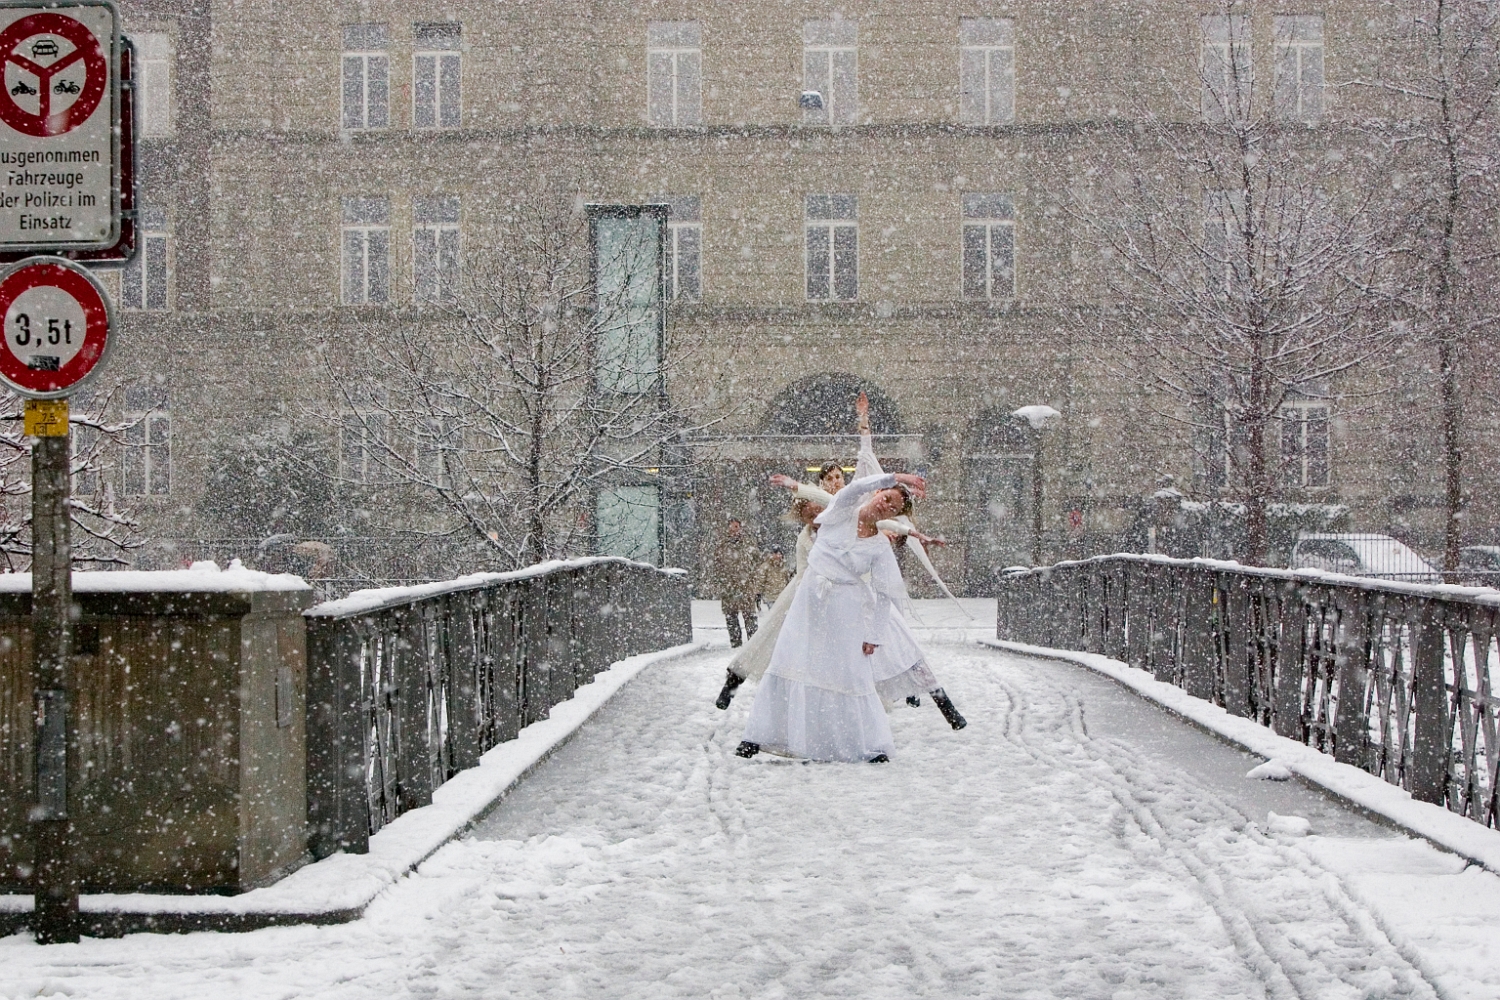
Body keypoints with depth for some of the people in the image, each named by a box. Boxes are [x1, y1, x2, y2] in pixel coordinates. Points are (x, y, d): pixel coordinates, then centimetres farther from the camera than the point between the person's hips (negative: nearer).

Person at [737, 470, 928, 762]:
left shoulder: (881, 547, -2)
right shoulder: (842, 514, -1)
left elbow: (884, 595, -1)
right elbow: (855, 489, -22)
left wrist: (874, 635, -7)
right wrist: (895, 478, -31)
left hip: (846, 612, -1)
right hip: (811, 599, 2)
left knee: (851, 675, -3)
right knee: (789, 664, 3)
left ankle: (872, 745, 6)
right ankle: (758, 735, 9)